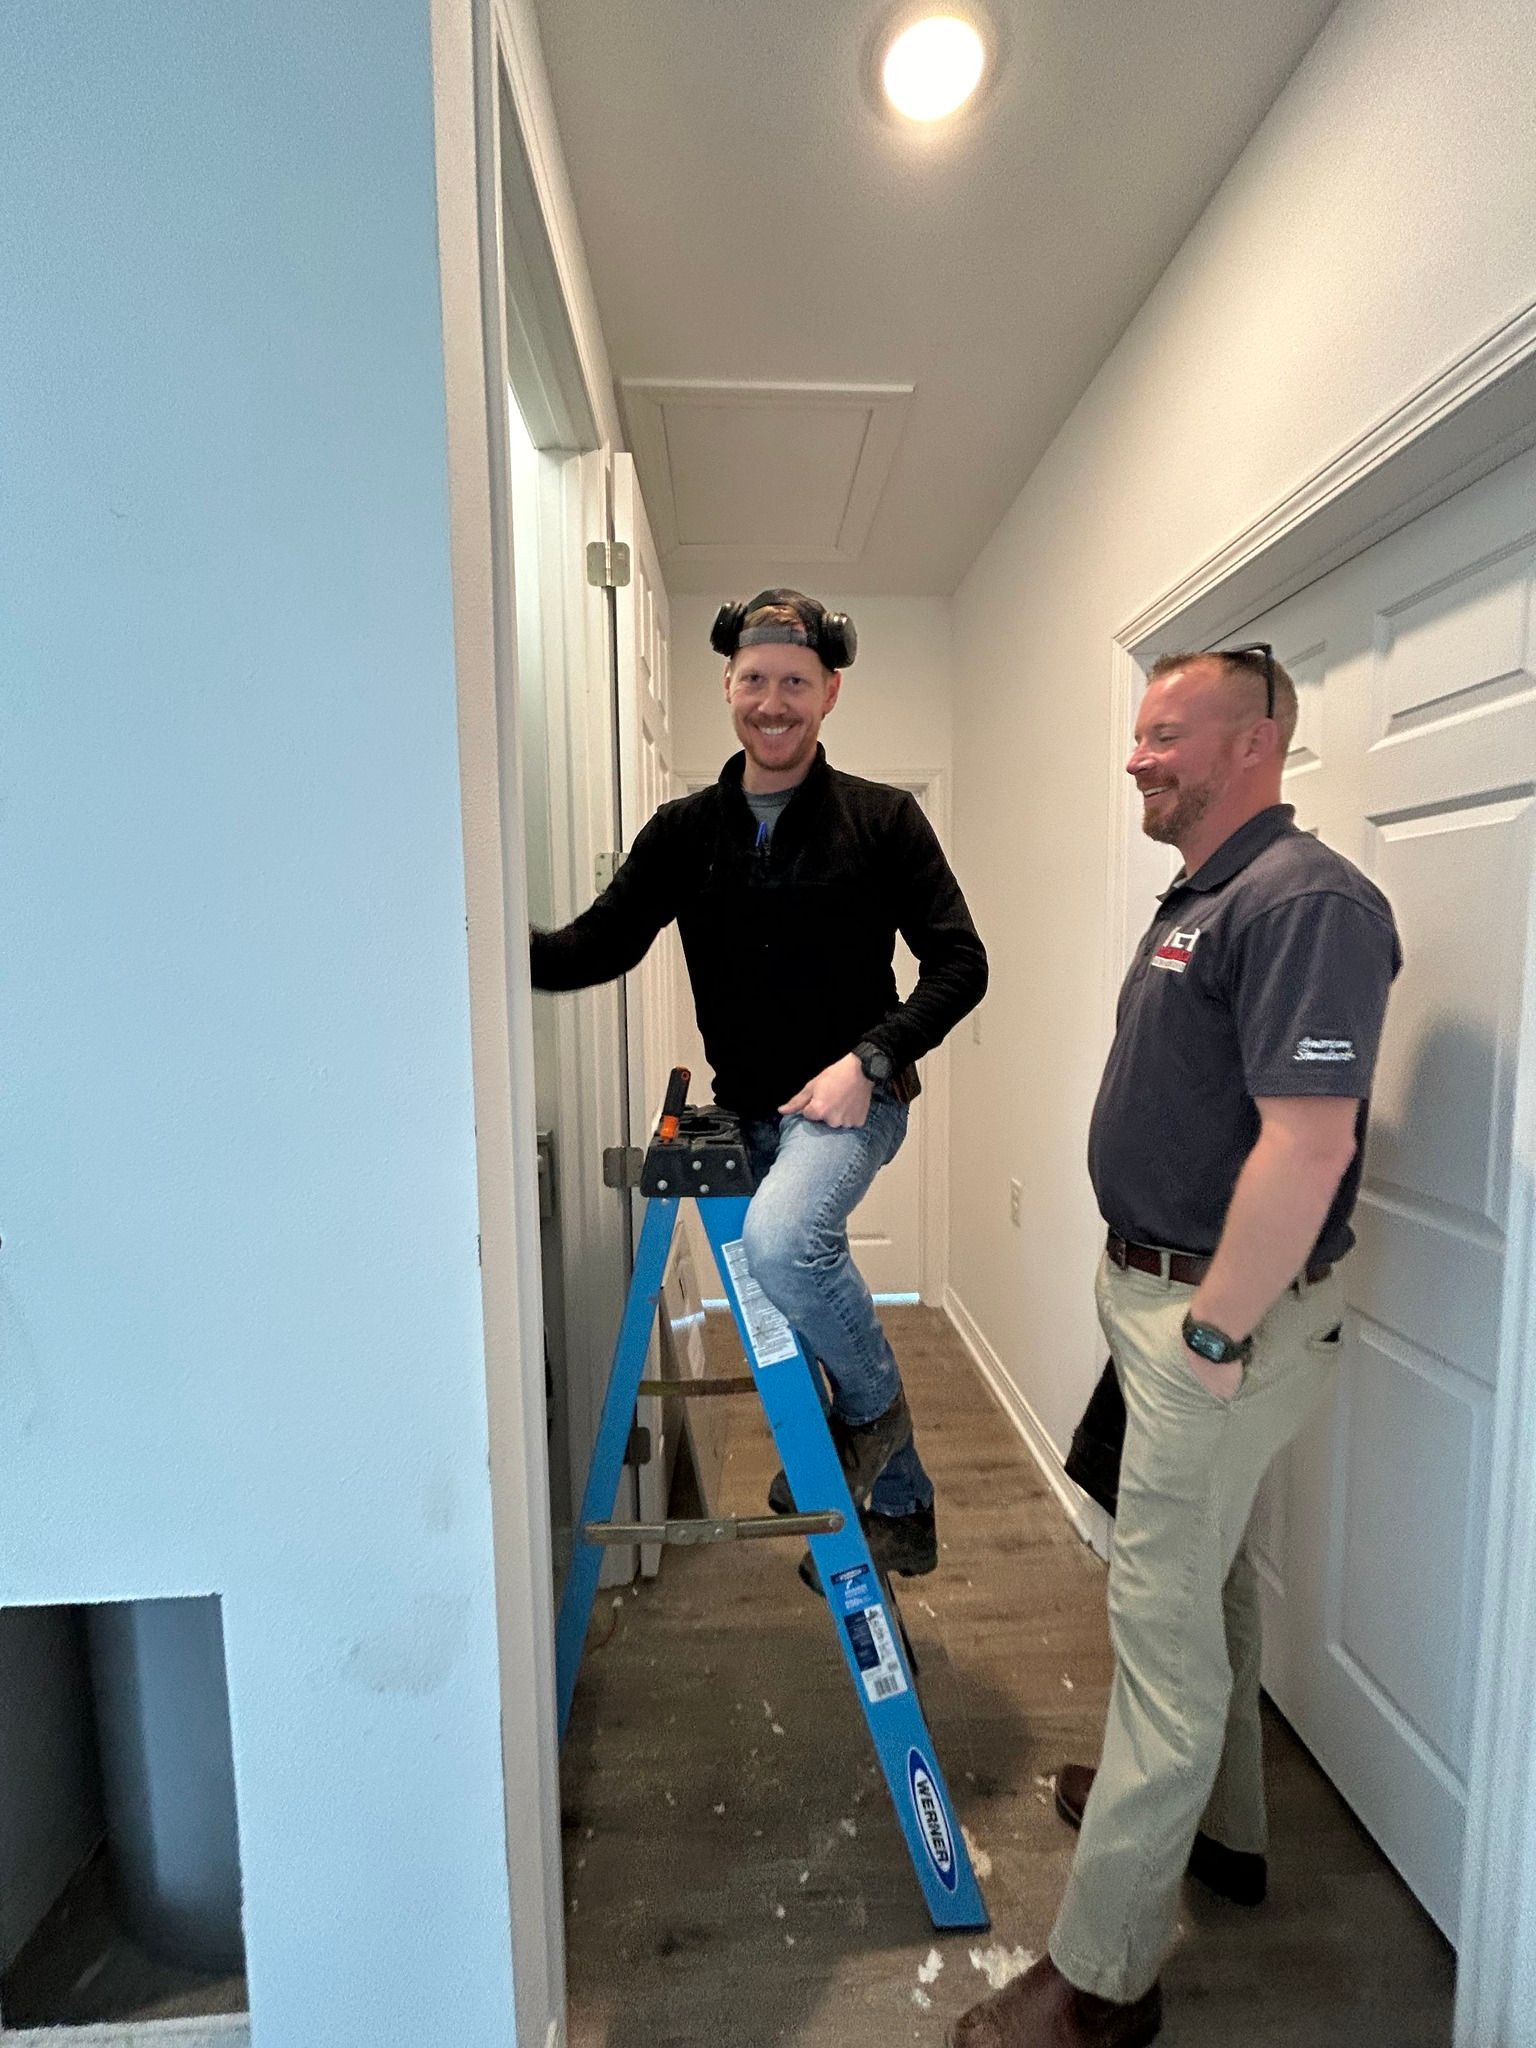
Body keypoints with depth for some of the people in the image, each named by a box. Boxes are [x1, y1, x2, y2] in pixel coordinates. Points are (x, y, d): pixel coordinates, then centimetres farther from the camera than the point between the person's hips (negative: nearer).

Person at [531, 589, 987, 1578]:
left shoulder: (883, 818, -5)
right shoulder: (685, 830, 4)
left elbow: (959, 962, -5)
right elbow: (600, 945, -3)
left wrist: (869, 1058, -18)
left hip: (850, 1098, -5)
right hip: (750, 1109, 5)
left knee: (782, 1240, -32)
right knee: (800, 1301, 15)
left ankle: (873, 1401, 2)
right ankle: (903, 1508, 41)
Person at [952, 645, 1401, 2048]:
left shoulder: (1304, 902, -20)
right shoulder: (1198, 897, 12)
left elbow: (1308, 1143, -28)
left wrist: (1216, 1332, -22)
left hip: (1226, 1315, -10)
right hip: (1160, 1289, 10)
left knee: (1164, 1610, 3)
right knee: (1210, 1578, 24)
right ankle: (1221, 1825, 47)